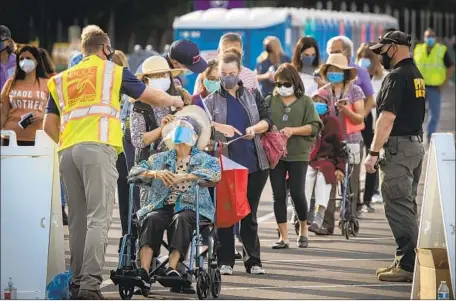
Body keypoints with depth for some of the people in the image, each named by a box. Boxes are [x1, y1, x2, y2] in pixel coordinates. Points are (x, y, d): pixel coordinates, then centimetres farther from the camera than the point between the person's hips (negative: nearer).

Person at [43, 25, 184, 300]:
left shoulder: (61, 80, 23)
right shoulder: (113, 71, 13)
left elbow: (49, 125, 18)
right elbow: (153, 97, 21)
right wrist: (176, 101, 39)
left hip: (68, 152, 5)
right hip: (97, 148, -5)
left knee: (78, 220, 11)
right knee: (98, 218, -11)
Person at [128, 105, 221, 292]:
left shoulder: (203, 159, 14)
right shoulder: (161, 158, 24)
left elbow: (215, 172, -10)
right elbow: (135, 171, 12)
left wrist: (183, 177, -18)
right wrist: (156, 173, -10)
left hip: (191, 207, -2)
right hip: (162, 205, 2)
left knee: (181, 219, -37)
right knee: (152, 219, -32)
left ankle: (172, 268, -49)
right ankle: (144, 271, -48)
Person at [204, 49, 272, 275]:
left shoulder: (253, 95, 12)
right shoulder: (212, 100, 6)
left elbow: (267, 120, 7)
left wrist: (255, 128, -13)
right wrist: (218, 127, -23)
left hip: (254, 163, 2)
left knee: (249, 214, 6)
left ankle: (253, 261, 11)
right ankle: (225, 261, 5)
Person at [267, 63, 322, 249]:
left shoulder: (305, 101, 5)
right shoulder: (270, 101, 10)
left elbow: (314, 127, -2)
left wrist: (293, 130, -15)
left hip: (298, 154, -2)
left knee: (297, 193, -4)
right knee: (279, 195, 0)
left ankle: (303, 231, 19)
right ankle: (283, 237, 5)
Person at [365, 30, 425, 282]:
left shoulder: (397, 77, -15)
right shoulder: (416, 75, 16)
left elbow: (387, 118, -21)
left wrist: (373, 152, -21)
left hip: (399, 146, -10)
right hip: (416, 143, 10)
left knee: (398, 205, -9)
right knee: (407, 206, 15)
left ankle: (408, 265, -12)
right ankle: (407, 261, 19)